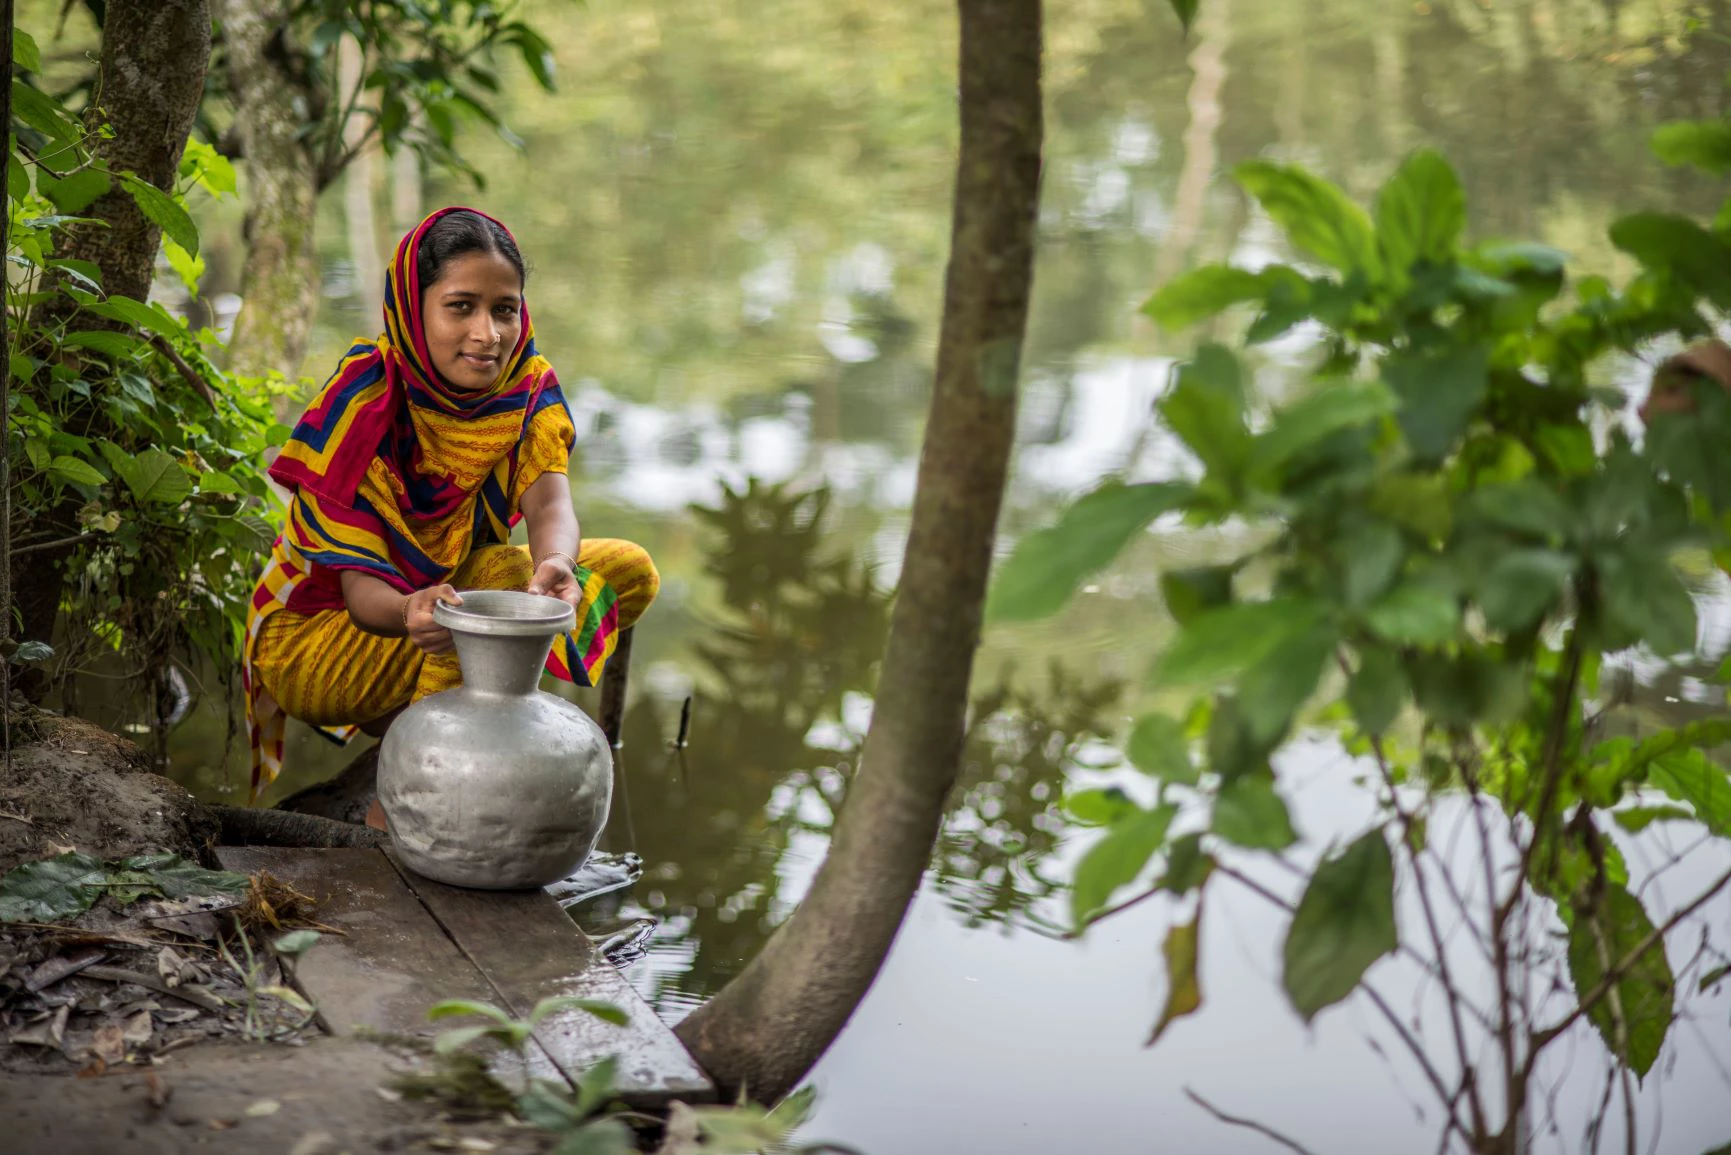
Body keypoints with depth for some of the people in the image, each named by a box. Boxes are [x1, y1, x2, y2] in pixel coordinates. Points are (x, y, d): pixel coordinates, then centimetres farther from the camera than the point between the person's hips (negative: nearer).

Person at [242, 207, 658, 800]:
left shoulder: (529, 387, -11)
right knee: (498, 574, -32)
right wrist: (410, 612, -54)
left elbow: (550, 505, -28)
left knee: (632, 571, -9)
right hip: (317, 627, -6)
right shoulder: (364, 399, -25)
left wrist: (555, 566, -53)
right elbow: (361, 584, -29)